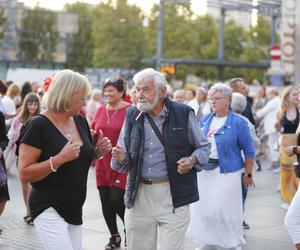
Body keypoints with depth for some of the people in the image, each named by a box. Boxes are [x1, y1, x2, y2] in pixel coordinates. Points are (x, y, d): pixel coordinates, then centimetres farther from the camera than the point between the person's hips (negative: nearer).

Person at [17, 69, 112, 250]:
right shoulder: (39, 125, -12)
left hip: (75, 210, 7)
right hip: (49, 209, -7)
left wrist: (98, 152, 3)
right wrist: (59, 159, -25)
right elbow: (24, 174, -17)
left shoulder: (80, 122, 9)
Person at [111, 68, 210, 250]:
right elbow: (124, 162, 13)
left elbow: (203, 147, 8)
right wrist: (121, 158, -11)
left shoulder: (183, 114, -2)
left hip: (173, 195, -3)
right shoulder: (132, 116, 7)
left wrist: (192, 160, -13)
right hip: (139, 196, 3)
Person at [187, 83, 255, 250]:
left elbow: (249, 150, -5)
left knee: (226, 209, -2)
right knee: (203, 208, 9)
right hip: (204, 169, 5)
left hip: (227, 171, -5)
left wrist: (248, 174, -6)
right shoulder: (205, 119, 8)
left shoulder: (238, 122, -7)